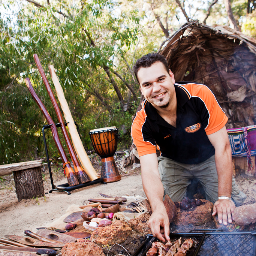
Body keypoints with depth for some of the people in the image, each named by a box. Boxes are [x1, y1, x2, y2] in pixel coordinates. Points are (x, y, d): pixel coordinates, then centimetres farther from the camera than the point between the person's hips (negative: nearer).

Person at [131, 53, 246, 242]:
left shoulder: (200, 95, -32)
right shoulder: (141, 125, -26)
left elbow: (222, 146, -28)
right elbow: (150, 171, -31)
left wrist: (225, 197, -27)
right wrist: (158, 209, -51)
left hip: (209, 159, -1)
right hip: (173, 163, 1)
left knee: (233, 208, -12)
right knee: (167, 208, -14)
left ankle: (200, 185, 17)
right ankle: (189, 188, 17)